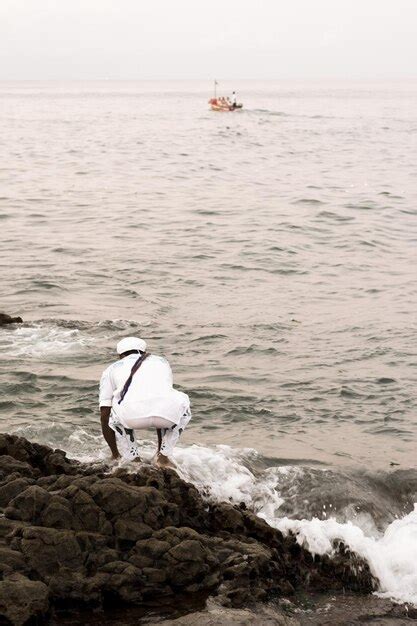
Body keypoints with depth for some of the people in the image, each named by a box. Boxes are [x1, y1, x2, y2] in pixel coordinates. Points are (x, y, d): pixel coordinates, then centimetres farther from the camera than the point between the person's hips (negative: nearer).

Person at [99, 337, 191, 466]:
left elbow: (104, 417, 35)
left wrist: (115, 454, 48)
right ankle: (163, 457, 28)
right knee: (183, 403, 37)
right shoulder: (162, 361, 39)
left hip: (133, 416, -1)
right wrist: (160, 449, 57)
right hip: (168, 413, 1)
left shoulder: (111, 369, 34)